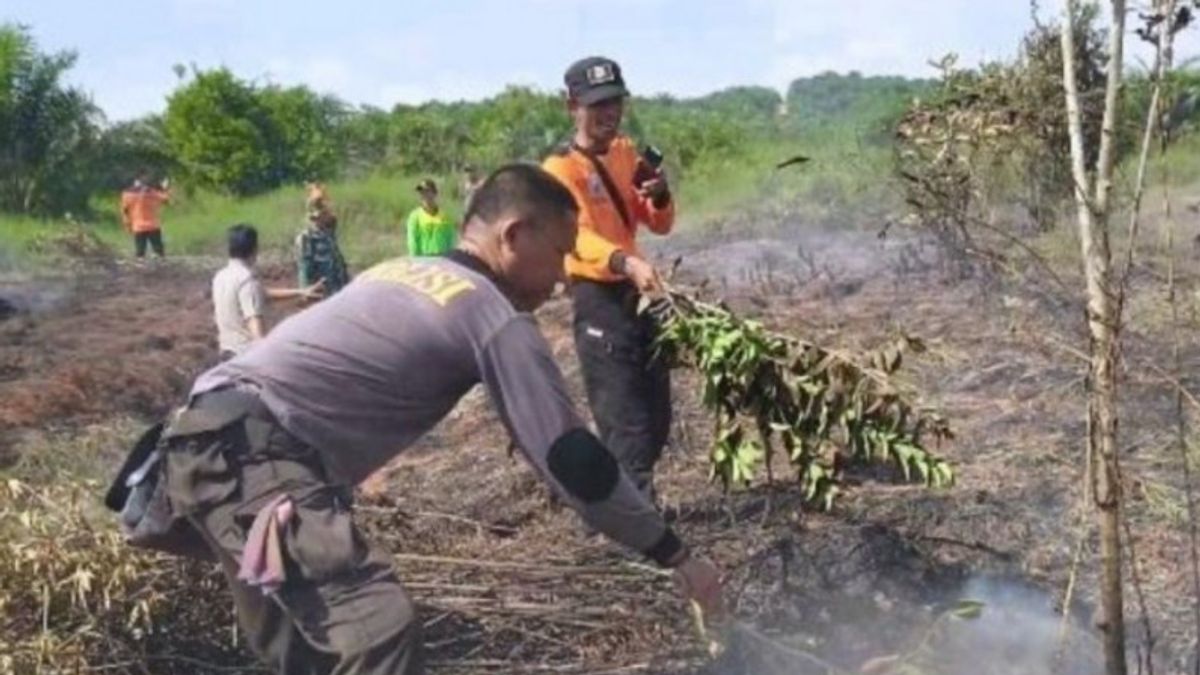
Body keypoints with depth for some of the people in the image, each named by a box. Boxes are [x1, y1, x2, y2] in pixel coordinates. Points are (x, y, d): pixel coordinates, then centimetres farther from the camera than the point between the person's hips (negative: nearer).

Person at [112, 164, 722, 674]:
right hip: (250, 455, -10)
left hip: (206, 437, 10)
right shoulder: (498, 318, -5)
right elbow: (574, 463, -7)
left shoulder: (401, 271, 20)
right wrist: (676, 555, 2)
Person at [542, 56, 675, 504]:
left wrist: (659, 194, -9)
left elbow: (660, 225, 14)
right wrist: (627, 262, -45)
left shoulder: (626, 153, 11)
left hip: (637, 292, 8)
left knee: (657, 417, 14)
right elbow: (581, 236, -27)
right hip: (598, 298, -8)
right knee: (626, 421, -11)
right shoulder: (560, 169, -11)